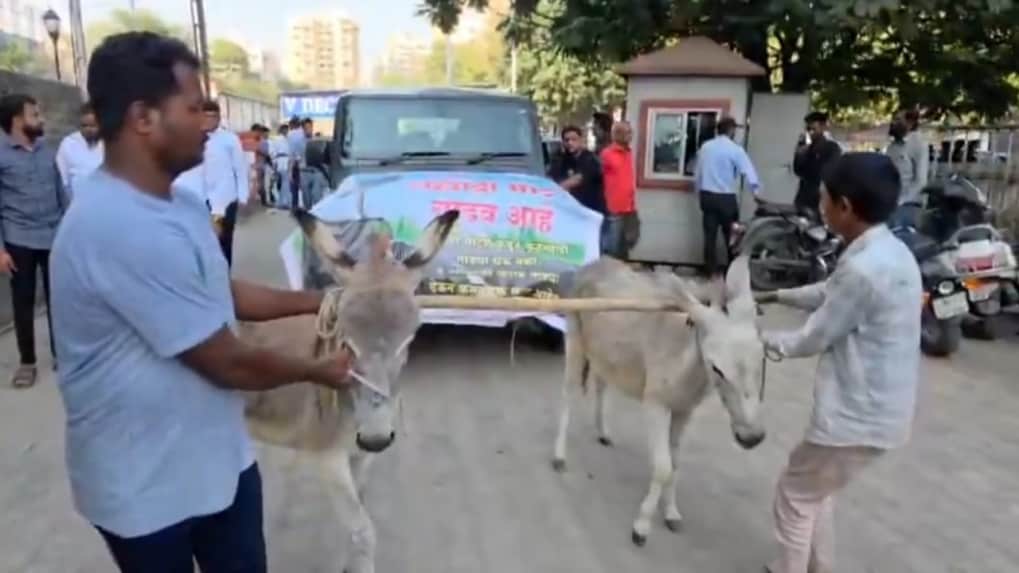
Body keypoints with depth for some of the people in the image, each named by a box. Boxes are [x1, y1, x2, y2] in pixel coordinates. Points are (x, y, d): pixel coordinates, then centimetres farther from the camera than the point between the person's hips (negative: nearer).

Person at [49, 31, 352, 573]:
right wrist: (318, 370, -9)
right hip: (144, 484, -8)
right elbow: (229, 363, -26)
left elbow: (225, 294, 15)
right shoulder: (124, 228, -31)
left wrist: (318, 300, 7)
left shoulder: (179, 205, 1)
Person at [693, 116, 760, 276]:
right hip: (726, 198, -4)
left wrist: (700, 193, 21)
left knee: (710, 234, 8)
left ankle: (710, 269, 12)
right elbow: (749, 173, -16)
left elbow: (697, 174, 11)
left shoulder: (705, 147, 6)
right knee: (730, 234, 7)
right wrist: (756, 192, -10)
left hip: (707, 195, 4)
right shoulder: (735, 149, -9)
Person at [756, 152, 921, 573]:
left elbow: (811, 341, -16)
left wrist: (758, 337, -1)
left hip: (858, 417, -9)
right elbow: (829, 293, 21)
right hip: (875, 407, 9)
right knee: (813, 491, 26)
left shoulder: (864, 267, -26)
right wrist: (773, 296, 24)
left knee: (794, 495, 11)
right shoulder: (888, 251, 4)